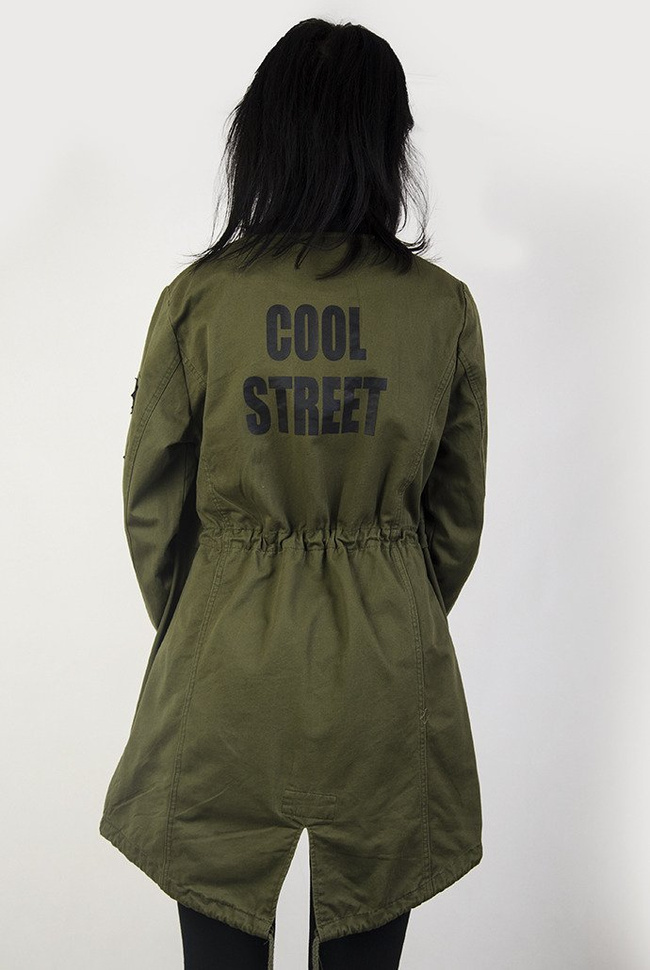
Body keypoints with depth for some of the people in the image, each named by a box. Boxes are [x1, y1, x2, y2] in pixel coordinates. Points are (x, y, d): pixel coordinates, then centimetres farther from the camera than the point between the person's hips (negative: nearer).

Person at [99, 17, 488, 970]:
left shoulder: (198, 299, -11)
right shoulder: (444, 307, -8)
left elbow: (152, 505, -2)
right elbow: (457, 515, 2)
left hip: (227, 669, 0)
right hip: (387, 672, 1)